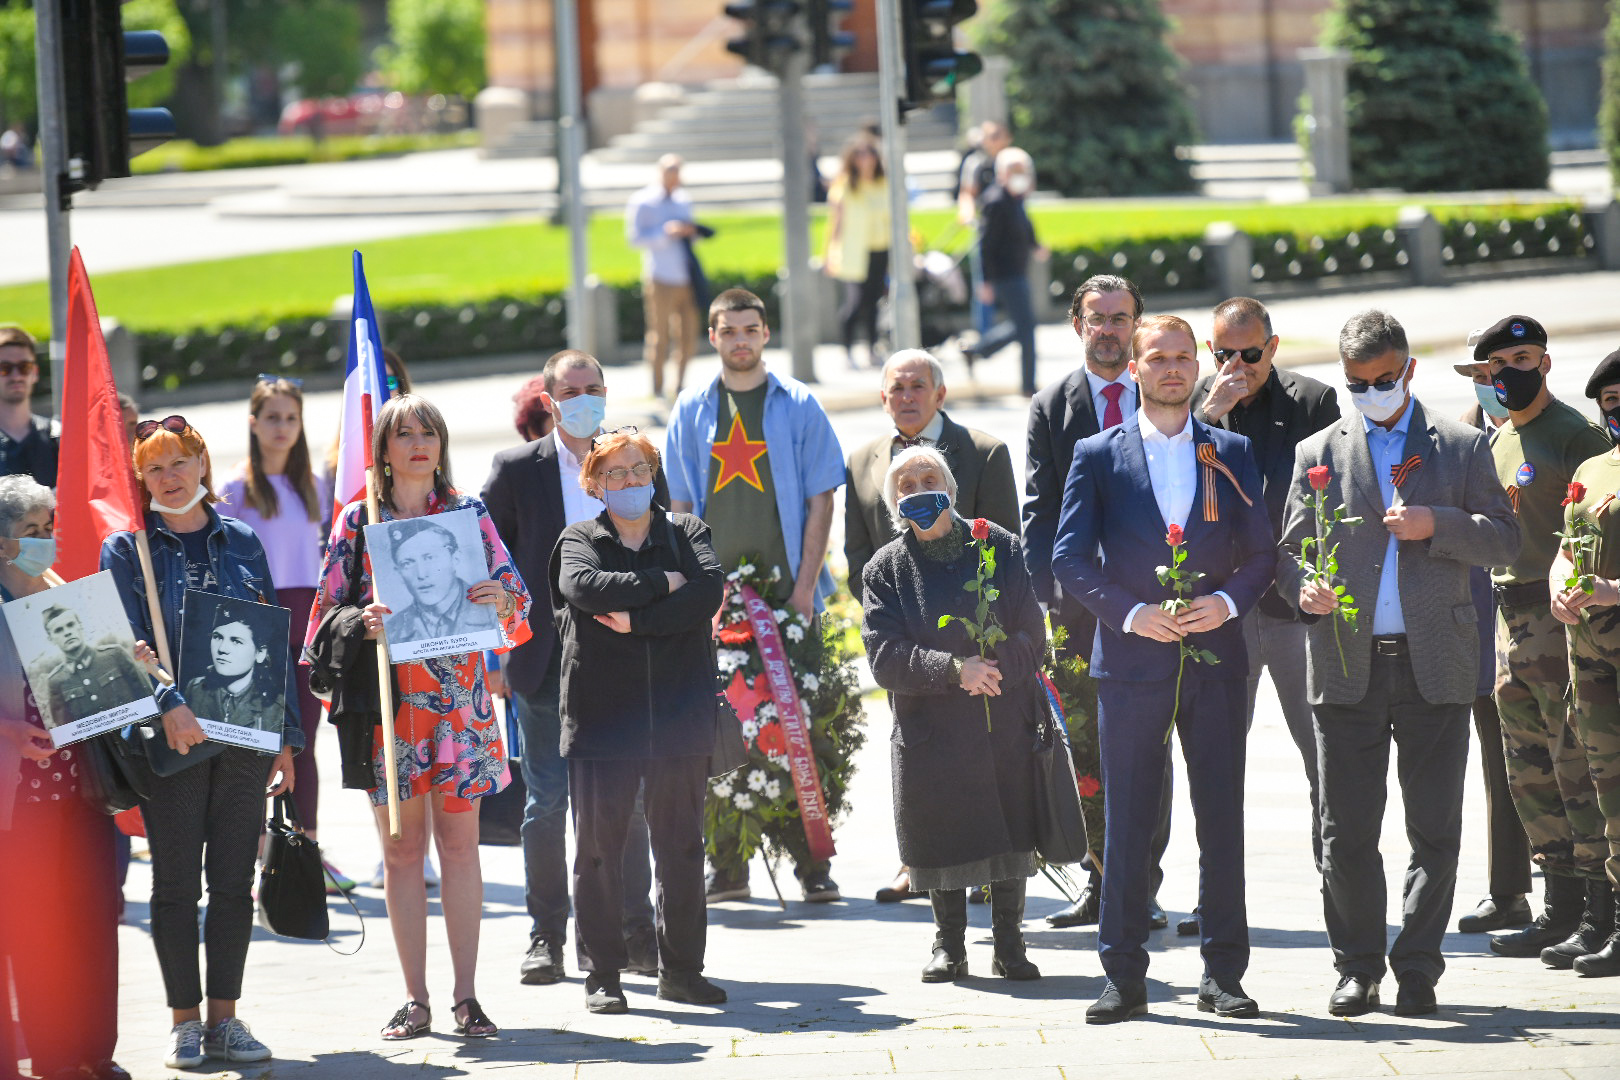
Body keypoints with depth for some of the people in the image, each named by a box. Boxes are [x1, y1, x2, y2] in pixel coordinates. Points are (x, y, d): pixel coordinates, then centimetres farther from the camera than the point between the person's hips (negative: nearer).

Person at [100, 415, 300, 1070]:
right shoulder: (127, 549, 2)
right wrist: (170, 704, -26)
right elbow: (129, 643, -9)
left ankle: (224, 1017, 10)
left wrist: (286, 735, 9)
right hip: (171, 738, -3)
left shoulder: (241, 543, 11)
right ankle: (185, 1021, 7)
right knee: (177, 882, 0)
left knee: (234, 880, 4)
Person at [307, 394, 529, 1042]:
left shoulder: (468, 513, 7)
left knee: (459, 841, -2)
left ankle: (466, 995, 2)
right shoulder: (356, 521, 5)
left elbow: (516, 594, 5)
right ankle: (415, 998, 8)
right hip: (387, 695, 0)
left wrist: (502, 601, -17)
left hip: (458, 693, 0)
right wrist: (360, 622, -17)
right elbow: (327, 610, 4)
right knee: (402, 847, 3)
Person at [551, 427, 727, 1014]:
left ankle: (681, 967, 16)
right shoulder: (581, 540, 6)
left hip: (680, 716, 2)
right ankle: (603, 972, 7)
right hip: (602, 716, -2)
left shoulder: (686, 532, 11)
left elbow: (709, 591, -8)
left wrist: (636, 619, -14)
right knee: (599, 846, -1)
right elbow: (582, 587, -16)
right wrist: (660, 584, -12)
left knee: (681, 845, 6)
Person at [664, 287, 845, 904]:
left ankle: (810, 859, 2)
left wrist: (805, 586, -7)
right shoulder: (693, 411, 9)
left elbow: (820, 501, 2)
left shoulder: (798, 407, 4)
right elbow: (680, 506, 10)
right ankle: (728, 864, 4)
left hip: (784, 591, -2)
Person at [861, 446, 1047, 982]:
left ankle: (1009, 946, 15)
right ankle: (948, 947, 19)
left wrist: (993, 667, -18)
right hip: (931, 729, 0)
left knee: (1010, 834, 2)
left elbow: (1031, 635, 0)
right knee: (943, 840, 3)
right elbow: (885, 657, -8)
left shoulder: (997, 546, 5)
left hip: (1006, 722, 0)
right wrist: (954, 669, -21)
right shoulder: (886, 570, 4)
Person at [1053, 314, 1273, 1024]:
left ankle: (1224, 974, 9)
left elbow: (1260, 553, 10)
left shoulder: (1231, 453, 10)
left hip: (1214, 656, 1)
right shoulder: (1097, 457, 6)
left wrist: (1226, 601, -9)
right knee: (1127, 823, -1)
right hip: (1132, 660, -1)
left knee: (1223, 819, 2)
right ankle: (1124, 977, 4)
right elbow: (1070, 559, 0)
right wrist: (1131, 613, -12)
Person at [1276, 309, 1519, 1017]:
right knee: (1346, 830, 1)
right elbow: (1290, 550, 10)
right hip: (1347, 663, 1)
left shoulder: (1462, 448, 10)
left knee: (1435, 830, 0)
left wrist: (1437, 525, -11)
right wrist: (1304, 587, -13)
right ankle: (1358, 967, 12)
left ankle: (1418, 967, 10)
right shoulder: (1318, 453, 12)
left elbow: (1504, 541, 6)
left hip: (1434, 665, -1)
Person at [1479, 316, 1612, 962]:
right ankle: (1561, 908, 12)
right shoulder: (1497, 442, 19)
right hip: (1511, 618, 9)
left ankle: (1599, 912, -7)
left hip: (1562, 614, -9)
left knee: (1578, 766, -9)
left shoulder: (1574, 435, -6)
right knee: (1529, 773, 8)